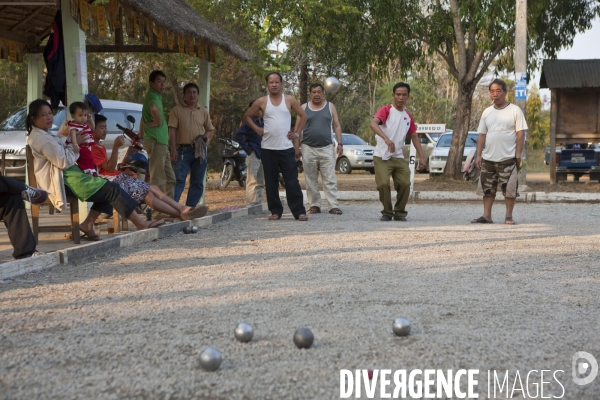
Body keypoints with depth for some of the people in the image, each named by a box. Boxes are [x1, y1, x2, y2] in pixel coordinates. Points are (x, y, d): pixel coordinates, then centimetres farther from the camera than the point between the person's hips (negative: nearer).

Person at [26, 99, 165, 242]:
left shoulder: (45, 134, 18)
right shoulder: (40, 138, -16)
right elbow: (63, 162, -20)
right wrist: (75, 144, -8)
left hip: (68, 177, 11)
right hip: (65, 181, -11)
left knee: (108, 188, 9)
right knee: (112, 190, -11)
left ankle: (88, 224, 1)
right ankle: (141, 224, -9)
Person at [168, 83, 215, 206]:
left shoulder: (203, 111, 13)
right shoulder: (177, 110, 1)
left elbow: (210, 129, 21)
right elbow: (172, 131, -4)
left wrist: (206, 138, -1)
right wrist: (173, 150, -12)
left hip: (200, 150, 4)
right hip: (183, 149, -4)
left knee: (197, 182, 6)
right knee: (179, 180, -11)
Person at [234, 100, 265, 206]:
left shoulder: (263, 123, 13)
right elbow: (237, 135, -17)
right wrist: (247, 148, -15)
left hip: (263, 155, 8)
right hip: (253, 155, -8)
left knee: (261, 182, 12)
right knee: (252, 182, -10)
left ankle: (258, 205, 20)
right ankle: (251, 205, -10)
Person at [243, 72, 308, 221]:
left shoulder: (289, 100, 3)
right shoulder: (262, 102, 3)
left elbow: (303, 116, 12)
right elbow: (247, 116, 13)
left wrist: (297, 133, 4)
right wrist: (257, 129, 1)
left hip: (287, 148, -1)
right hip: (268, 148, 1)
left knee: (292, 182, -5)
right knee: (271, 183, 4)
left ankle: (299, 211, -3)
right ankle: (275, 211, 13)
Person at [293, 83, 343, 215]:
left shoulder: (330, 107, 9)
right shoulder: (304, 108, 8)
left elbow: (336, 126, 10)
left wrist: (339, 143, 0)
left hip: (327, 148, -1)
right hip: (308, 148, 1)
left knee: (330, 179, -5)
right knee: (311, 180, 3)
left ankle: (333, 205, -7)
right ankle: (314, 205, 10)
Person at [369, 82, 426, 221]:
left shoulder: (408, 116, 10)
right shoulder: (386, 110, -9)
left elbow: (414, 136, 18)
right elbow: (373, 124, -27)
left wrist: (421, 157, 10)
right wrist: (386, 138, -43)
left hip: (399, 157, 5)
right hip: (381, 157, -5)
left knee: (405, 184, -7)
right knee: (383, 184, -16)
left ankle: (400, 212, 11)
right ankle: (387, 212, 2)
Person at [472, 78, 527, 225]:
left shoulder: (515, 111, -3)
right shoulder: (487, 112, 11)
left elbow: (520, 134, -5)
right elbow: (482, 135, 12)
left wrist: (518, 155, -10)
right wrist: (479, 155, 4)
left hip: (508, 158, -5)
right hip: (488, 158, 5)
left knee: (509, 188, -1)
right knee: (487, 189, 8)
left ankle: (509, 216, 9)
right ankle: (486, 216, 14)